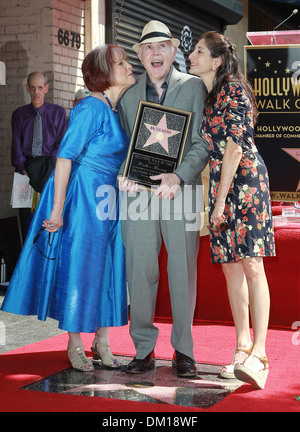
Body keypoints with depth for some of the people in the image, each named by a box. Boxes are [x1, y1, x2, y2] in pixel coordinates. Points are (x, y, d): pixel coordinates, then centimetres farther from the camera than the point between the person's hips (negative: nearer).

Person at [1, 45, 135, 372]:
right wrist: (58, 209, -20)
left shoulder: (117, 110, 10)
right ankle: (75, 346, 14)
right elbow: (65, 157, -18)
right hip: (82, 197, -8)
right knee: (78, 267, 1)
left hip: (109, 199, 8)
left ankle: (101, 343, 20)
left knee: (107, 269, 9)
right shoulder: (92, 108, -15)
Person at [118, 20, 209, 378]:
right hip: (138, 192, 2)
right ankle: (144, 349, 13)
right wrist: (122, 174, -3)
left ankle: (183, 350, 14)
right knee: (140, 271, 1)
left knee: (183, 272, 1)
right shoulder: (128, 96, 16)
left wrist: (178, 176, -16)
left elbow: (202, 144, -1)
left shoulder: (193, 87, 7)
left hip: (181, 191, -2)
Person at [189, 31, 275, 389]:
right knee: (230, 265, 6)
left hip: (245, 178, -8)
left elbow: (235, 146, -13)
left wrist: (221, 198, -14)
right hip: (219, 184, 8)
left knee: (251, 264, -13)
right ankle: (243, 347, 12)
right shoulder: (206, 96, 17)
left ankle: (259, 353, -16)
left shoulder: (234, 90, -7)